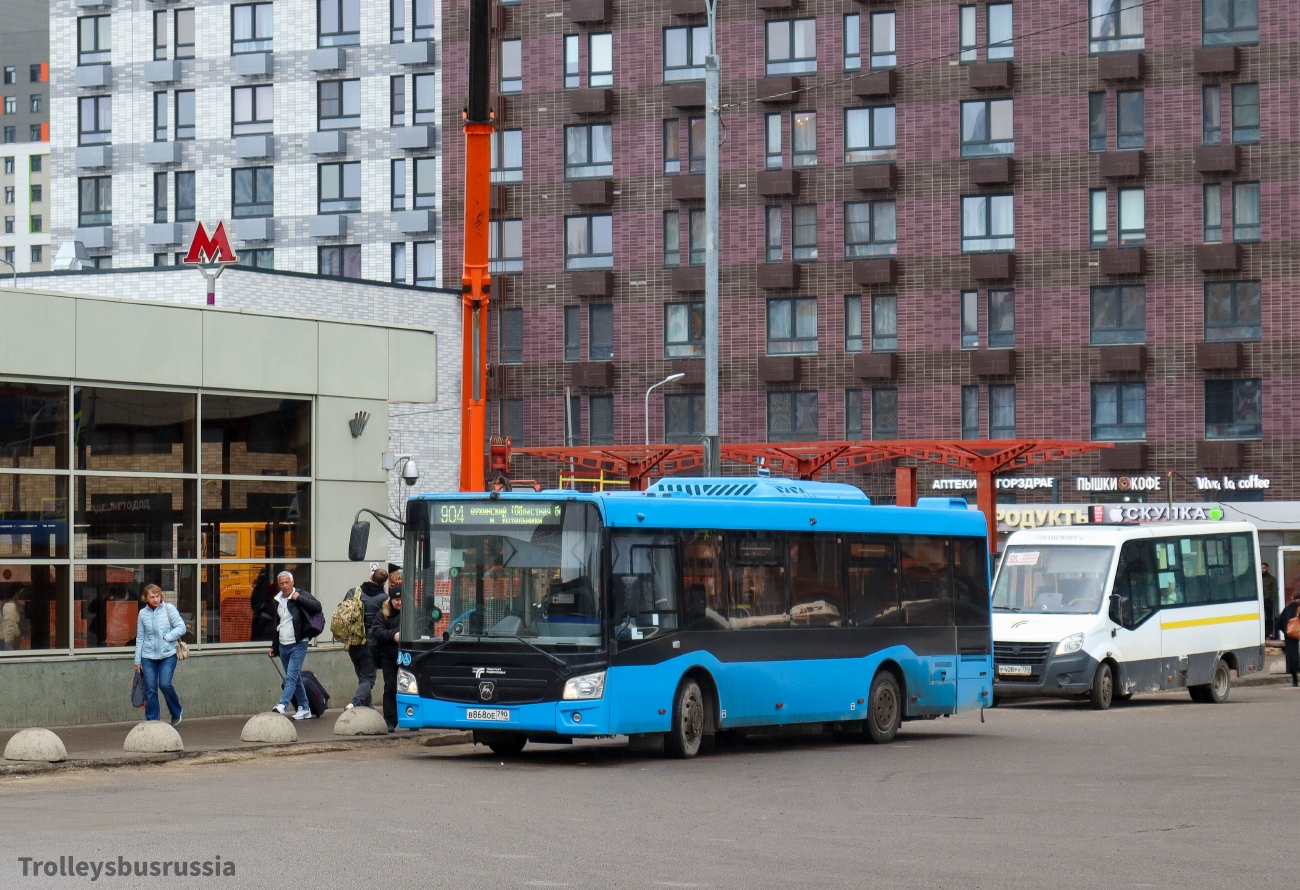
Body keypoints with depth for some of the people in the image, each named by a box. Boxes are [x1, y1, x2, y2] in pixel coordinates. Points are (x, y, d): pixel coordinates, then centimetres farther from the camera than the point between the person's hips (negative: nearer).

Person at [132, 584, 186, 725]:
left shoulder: (169, 608, -2)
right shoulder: (143, 613, 4)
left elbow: (181, 627, -3)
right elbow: (140, 638, 9)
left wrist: (167, 637, -14)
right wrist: (137, 660, 9)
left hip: (168, 655, -2)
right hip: (148, 656, 2)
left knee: (165, 684, -13)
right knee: (150, 689, 1)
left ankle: (176, 713, 12)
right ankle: (152, 721, 9)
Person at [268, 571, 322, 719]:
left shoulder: (301, 595, -6)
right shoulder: (277, 600, 12)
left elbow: (317, 607, -22)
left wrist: (299, 598, -21)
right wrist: (274, 647, 24)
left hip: (298, 644, -7)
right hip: (283, 646, 7)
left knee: (291, 677, -16)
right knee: (296, 678, 12)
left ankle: (282, 706, -26)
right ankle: (304, 709, 18)